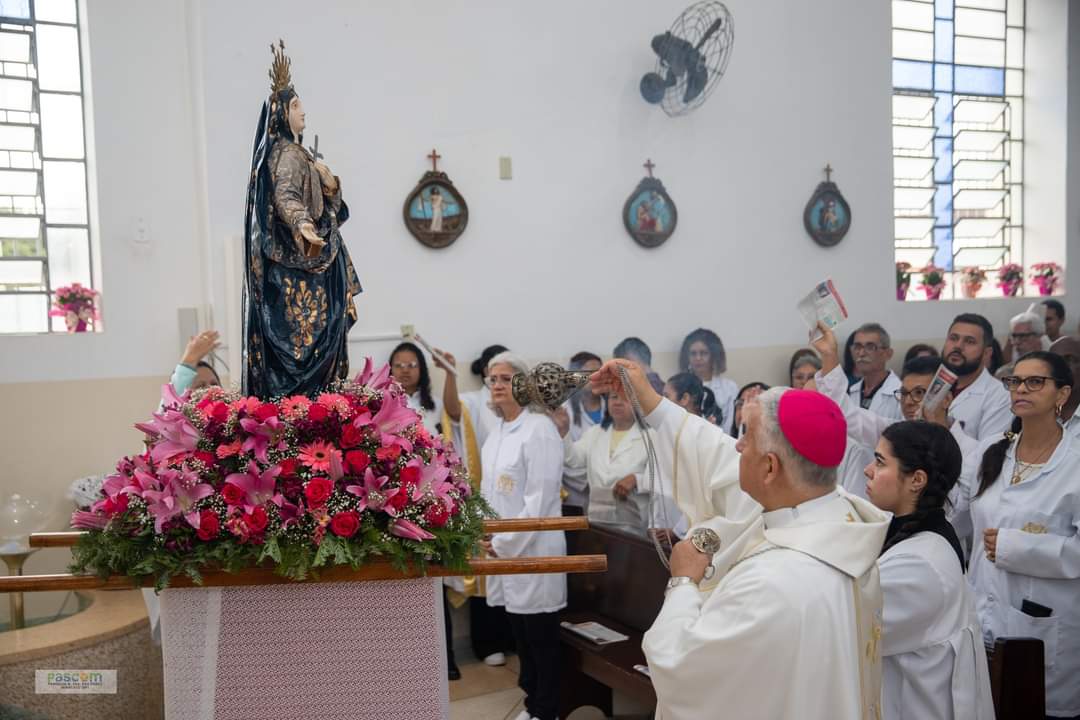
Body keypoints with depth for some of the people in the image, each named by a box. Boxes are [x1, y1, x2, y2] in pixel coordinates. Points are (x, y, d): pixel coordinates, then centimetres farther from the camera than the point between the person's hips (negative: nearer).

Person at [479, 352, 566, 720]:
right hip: (502, 547, 7)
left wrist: (505, 542, -15)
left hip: (531, 548, -7)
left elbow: (539, 499, -18)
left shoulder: (539, 429, -13)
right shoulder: (496, 431, 12)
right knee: (520, 633, 17)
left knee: (541, 637, 3)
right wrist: (487, 536, 5)